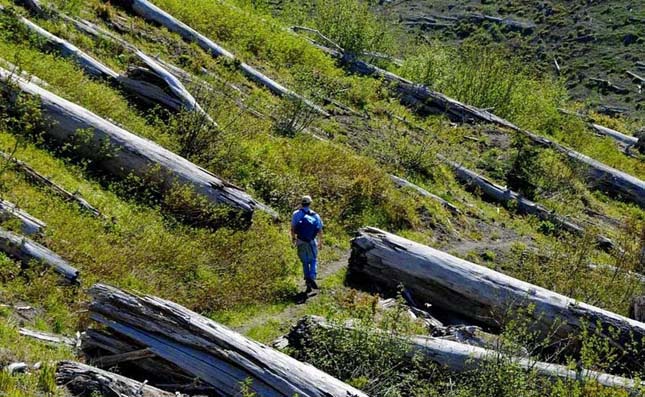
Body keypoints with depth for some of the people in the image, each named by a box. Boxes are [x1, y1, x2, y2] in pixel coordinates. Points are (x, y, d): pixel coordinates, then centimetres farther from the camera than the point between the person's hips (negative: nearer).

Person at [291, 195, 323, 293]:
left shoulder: (296, 214, 2)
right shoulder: (315, 215, 3)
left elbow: (293, 228, 1)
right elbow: (320, 230, 3)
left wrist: (293, 238, 18)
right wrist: (320, 241, 15)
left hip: (300, 241, 0)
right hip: (312, 241, 0)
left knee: (305, 262, 10)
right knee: (313, 260, 11)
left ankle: (308, 282, 6)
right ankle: (312, 278, -12)